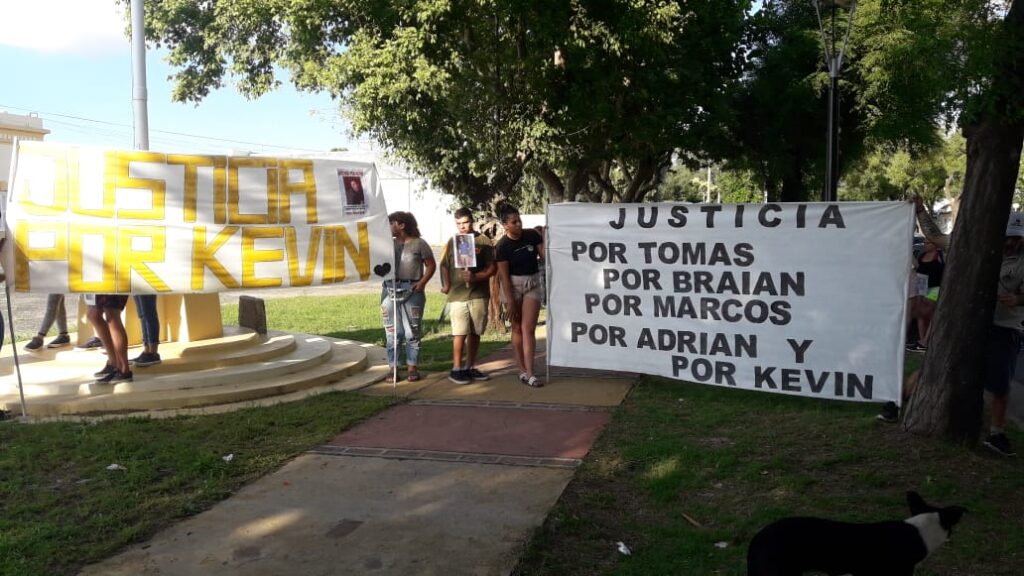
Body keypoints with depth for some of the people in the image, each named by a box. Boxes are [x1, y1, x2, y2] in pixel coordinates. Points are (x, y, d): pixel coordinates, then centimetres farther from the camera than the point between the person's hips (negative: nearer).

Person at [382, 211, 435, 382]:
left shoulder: (419, 243, 1)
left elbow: (431, 265, 2)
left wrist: (422, 282, -8)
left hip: (411, 291, -3)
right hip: (390, 290, 3)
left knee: (412, 332, 1)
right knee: (392, 332, 4)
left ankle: (412, 367, 10)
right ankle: (393, 368, 9)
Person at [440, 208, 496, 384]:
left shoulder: (483, 241, 3)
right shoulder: (452, 241, 8)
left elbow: (492, 268, 0)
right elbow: (444, 266, 12)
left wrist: (476, 277, -15)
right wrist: (446, 285, -3)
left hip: (479, 295, 1)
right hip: (457, 295, -1)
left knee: (475, 333, 8)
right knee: (460, 333, -4)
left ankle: (470, 367, 20)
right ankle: (456, 369, 5)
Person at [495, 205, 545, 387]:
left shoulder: (532, 235, -3)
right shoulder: (502, 246, -11)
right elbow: (504, 275, -11)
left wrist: (545, 236, -14)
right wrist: (510, 301, -13)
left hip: (533, 284, 2)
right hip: (513, 286, -2)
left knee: (528, 329, -4)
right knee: (517, 328, 7)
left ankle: (529, 374, -7)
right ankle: (522, 371, 15)